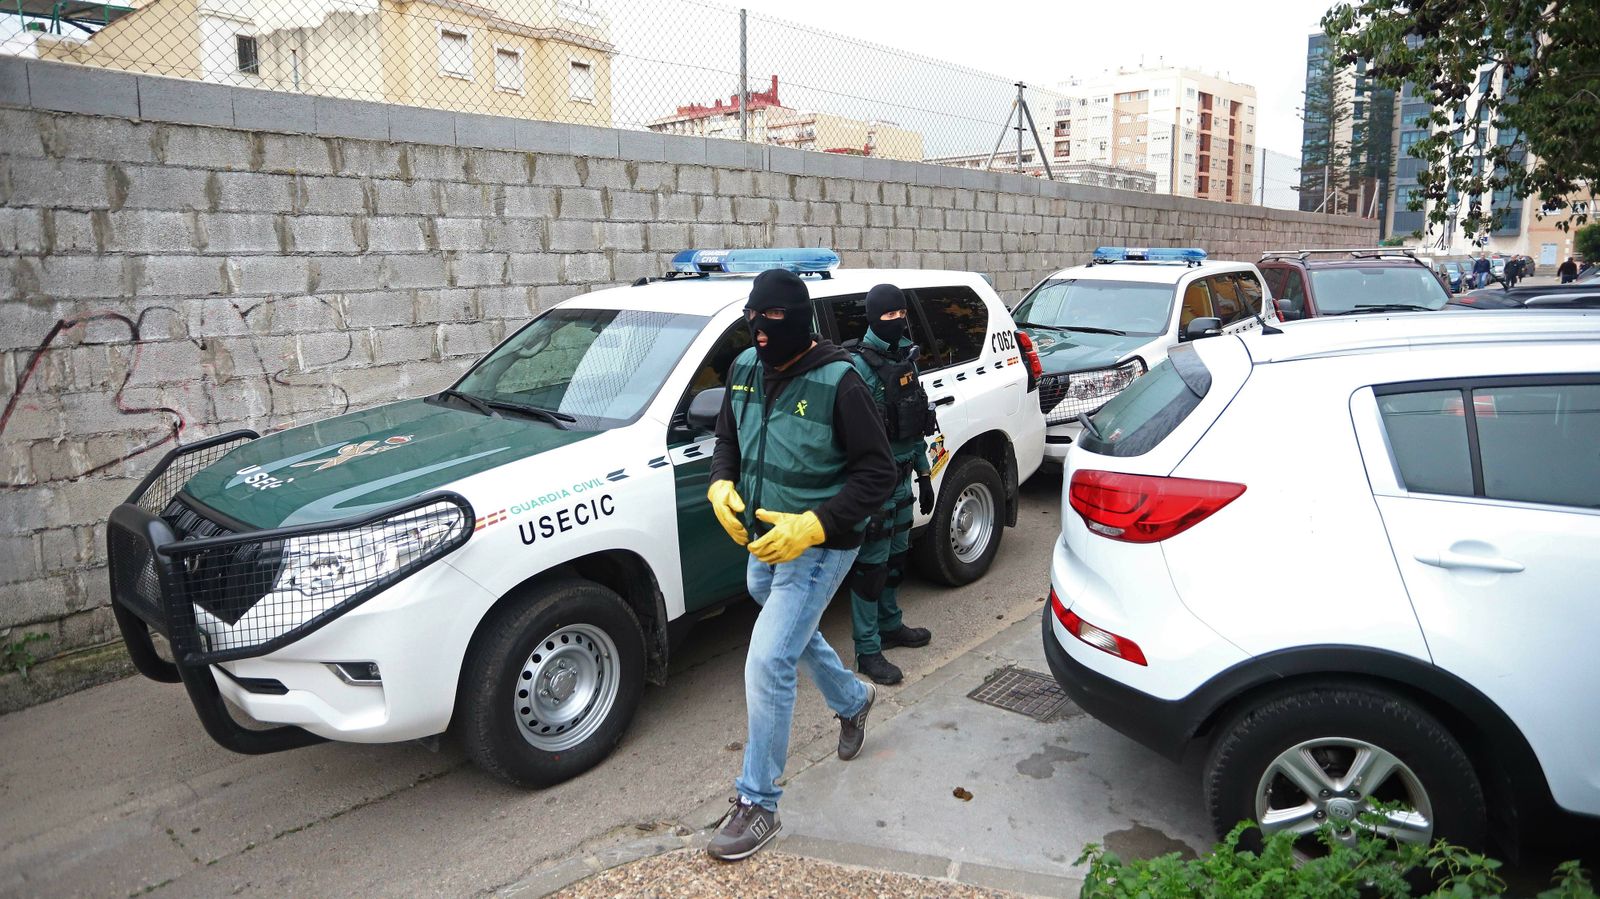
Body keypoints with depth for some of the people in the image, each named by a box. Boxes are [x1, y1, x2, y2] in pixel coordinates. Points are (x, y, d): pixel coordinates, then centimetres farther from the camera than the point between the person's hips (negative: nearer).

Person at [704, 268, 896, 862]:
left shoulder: (838, 382, -21)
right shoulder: (746, 368, 0)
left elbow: (878, 473, -19)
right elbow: (728, 439, 13)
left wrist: (812, 525, -28)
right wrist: (721, 486, -8)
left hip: (818, 547, -8)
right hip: (763, 543, 8)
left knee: (767, 664, -12)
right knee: (797, 638, 27)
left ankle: (757, 804, 6)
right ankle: (853, 700, 58)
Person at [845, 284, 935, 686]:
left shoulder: (906, 359, 10)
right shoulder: (861, 365, -16)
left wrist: (923, 473, 17)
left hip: (902, 476, 8)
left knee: (896, 556, 19)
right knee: (871, 564, -2)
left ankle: (890, 625, 37)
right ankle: (868, 650, 8)